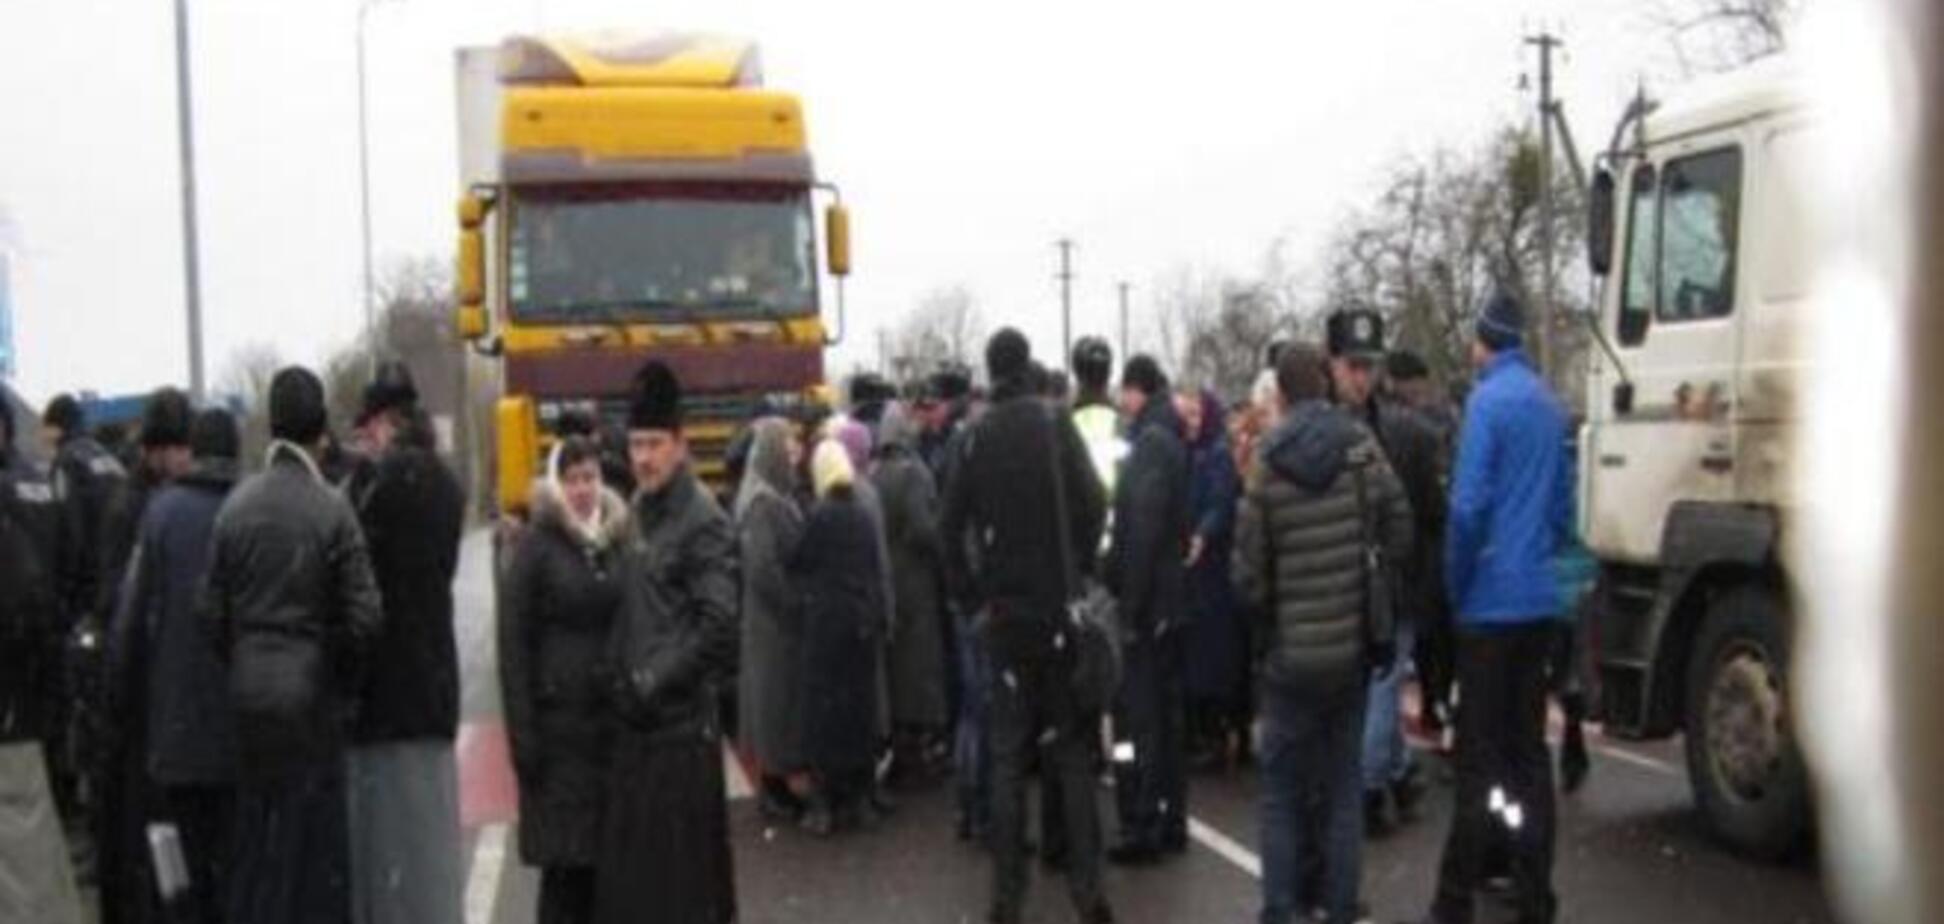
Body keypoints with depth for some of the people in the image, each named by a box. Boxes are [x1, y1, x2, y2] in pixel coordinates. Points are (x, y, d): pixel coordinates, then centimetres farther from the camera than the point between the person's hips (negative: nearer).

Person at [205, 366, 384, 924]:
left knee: (254, 835, 15)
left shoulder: (236, 505, -1)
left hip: (249, 693, 4)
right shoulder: (332, 510, -13)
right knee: (313, 841, 4)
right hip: (310, 694, -4)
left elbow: (213, 609, 3)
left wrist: (238, 664, 16)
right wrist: (344, 681, 4)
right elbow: (364, 617, -12)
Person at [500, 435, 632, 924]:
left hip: (613, 714, 4)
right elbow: (513, 641, -5)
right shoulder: (536, 544, -2)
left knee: (605, 849, 5)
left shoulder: (617, 539, 11)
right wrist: (523, 730, -11)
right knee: (566, 853, -1)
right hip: (559, 716, -4)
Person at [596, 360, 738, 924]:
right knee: (626, 864, 12)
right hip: (639, 717, 8)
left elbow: (718, 625, -19)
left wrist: (655, 683, -15)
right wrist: (624, 679, 9)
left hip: (682, 719, -8)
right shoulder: (641, 514, 13)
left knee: (683, 860, 0)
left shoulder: (702, 521, -12)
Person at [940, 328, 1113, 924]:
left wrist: (975, 600, 5)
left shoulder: (974, 438, 0)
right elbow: (1093, 508, -11)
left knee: (1008, 754, 8)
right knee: (1071, 747, 8)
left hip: (1004, 613, 1)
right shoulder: (1055, 424, -5)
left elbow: (951, 529, -2)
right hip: (1060, 608, -1)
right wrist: (1080, 576, 0)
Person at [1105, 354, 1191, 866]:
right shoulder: (1172, 440, 13)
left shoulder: (1150, 444, -14)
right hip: (1172, 601, 9)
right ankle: (1171, 822, 21)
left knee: (1136, 714, -4)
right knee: (1168, 709, 13)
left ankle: (1141, 828, -1)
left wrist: (1130, 606, -18)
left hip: (1146, 600, -9)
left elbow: (1142, 531, -20)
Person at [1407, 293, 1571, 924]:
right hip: (1539, 598, 6)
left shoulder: (1488, 400, -11)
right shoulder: (1550, 405, 10)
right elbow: (1564, 505, 14)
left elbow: (1469, 506, -16)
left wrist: (1455, 585, -5)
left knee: (1480, 753, -3)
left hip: (1491, 600, -6)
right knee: (1529, 747, 11)